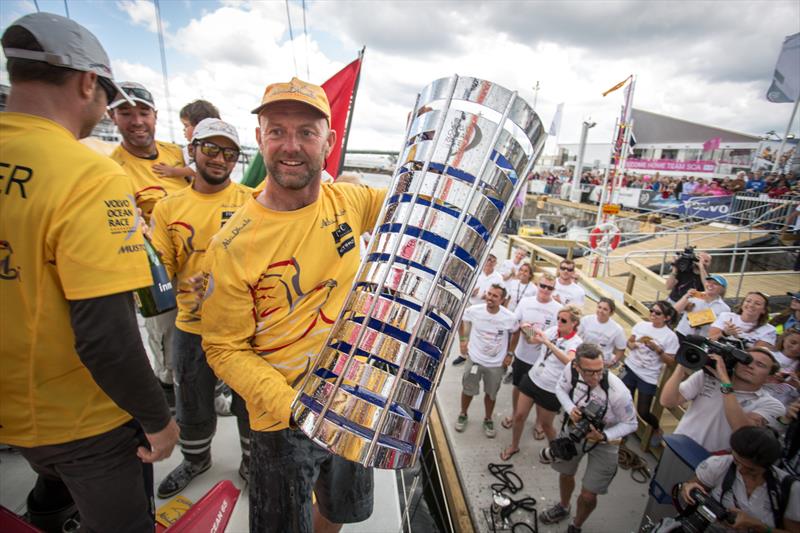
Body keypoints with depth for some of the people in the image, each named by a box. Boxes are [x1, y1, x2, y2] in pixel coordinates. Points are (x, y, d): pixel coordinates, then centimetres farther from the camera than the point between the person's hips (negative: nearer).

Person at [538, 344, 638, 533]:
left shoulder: (618, 392, -37)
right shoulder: (571, 369, -30)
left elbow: (630, 424, -18)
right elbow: (560, 388, -7)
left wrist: (604, 437, -32)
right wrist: (570, 409, -25)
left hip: (604, 442, -3)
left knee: (588, 495, 5)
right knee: (565, 473, 24)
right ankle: (563, 507, 57)